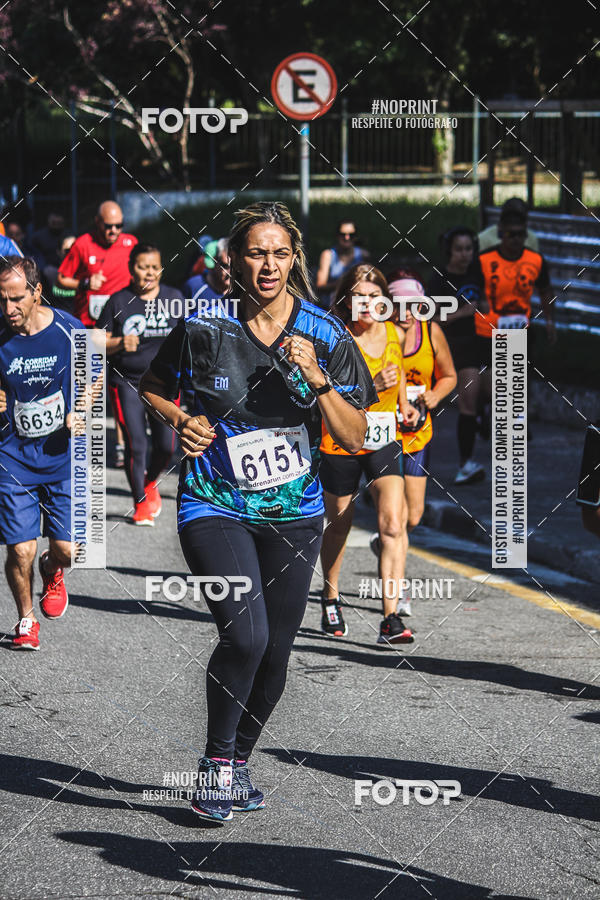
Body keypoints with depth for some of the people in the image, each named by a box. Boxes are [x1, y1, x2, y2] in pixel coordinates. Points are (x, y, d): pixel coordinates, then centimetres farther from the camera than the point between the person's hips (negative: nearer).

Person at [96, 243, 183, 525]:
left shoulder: (175, 298, 4)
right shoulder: (119, 301, -1)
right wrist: (120, 343, -19)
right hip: (126, 382, -2)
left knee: (165, 445, -1)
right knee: (136, 444, -8)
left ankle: (151, 482, 32)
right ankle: (140, 502, 9)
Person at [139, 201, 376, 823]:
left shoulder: (325, 334, -4)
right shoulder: (205, 328, -7)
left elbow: (354, 439, -5)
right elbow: (153, 387, 12)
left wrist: (316, 379, -19)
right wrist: (181, 423, -8)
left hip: (293, 514, 3)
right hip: (215, 507, -3)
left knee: (275, 652, 7)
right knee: (245, 635, -22)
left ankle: (239, 760, 31)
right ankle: (215, 763, -3)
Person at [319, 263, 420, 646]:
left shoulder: (395, 335, 1)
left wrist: (404, 402, 15)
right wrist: (372, 387, -33)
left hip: (384, 443, 3)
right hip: (340, 443, -2)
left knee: (393, 524, -16)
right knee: (339, 526, 14)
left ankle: (391, 620, -20)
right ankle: (331, 599, 41)